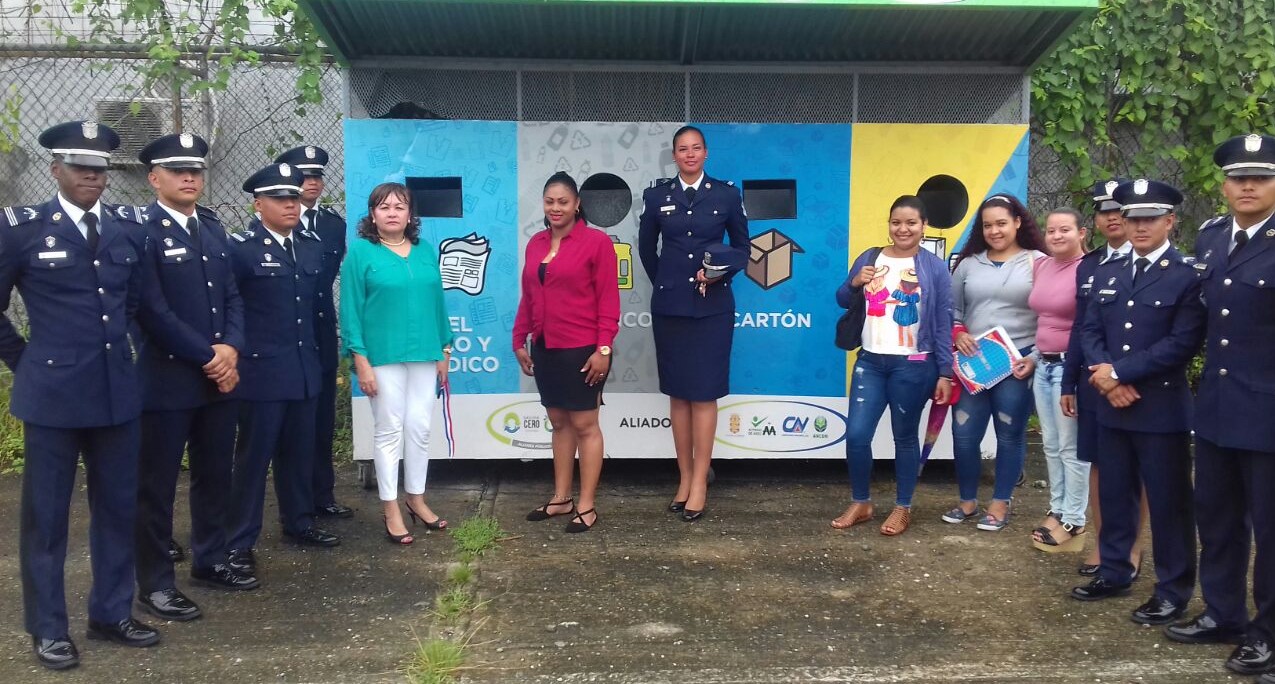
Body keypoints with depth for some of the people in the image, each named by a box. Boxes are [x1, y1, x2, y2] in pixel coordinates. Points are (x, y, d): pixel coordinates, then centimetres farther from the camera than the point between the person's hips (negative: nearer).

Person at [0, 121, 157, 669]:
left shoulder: (128, 226, 6)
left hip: (117, 390, 4)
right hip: (52, 392, -4)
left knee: (117, 507, 11)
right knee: (46, 514, 7)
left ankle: (112, 614, 26)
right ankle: (47, 628, 20)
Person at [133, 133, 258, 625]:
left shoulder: (213, 227, 12)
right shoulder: (141, 231, -11)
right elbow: (153, 310, -17)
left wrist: (231, 349, -5)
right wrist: (209, 356, -14)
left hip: (220, 376, 7)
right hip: (166, 379, -7)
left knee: (215, 476, 16)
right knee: (156, 486, 3)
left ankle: (210, 562, 31)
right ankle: (155, 584, 14)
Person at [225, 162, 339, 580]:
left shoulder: (312, 245, 9)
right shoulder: (240, 248, -8)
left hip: (304, 369, 5)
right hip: (260, 370, -5)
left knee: (299, 452, 16)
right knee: (253, 456, 2)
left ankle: (299, 522, 31)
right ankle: (240, 542, 11)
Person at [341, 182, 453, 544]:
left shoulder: (425, 251, 8)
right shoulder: (360, 252, -4)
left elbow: (437, 301, 11)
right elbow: (351, 309, -6)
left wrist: (444, 351, 10)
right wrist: (361, 361, -11)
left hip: (424, 354, 4)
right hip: (383, 355, -4)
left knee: (420, 428, 9)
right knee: (389, 430, 4)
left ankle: (416, 498, 25)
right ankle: (391, 509, 15)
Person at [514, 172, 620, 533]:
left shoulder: (596, 241, -7)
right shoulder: (535, 243, 10)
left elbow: (608, 300, -10)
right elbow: (527, 297, 13)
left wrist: (603, 348, -15)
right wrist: (519, 340, 11)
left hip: (581, 349, -6)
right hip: (544, 348, 6)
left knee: (584, 425, 2)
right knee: (559, 422, 14)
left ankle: (586, 506, 10)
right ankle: (561, 498, 24)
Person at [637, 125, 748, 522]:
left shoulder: (726, 194, 2)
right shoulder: (657, 195, 5)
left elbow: (742, 247, 8)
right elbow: (646, 247, 15)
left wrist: (720, 272, -8)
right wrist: (664, 283, 13)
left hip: (713, 307, -2)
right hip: (669, 306, 2)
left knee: (704, 394, -2)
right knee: (677, 394, 6)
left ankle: (700, 483, 3)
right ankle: (684, 478, 15)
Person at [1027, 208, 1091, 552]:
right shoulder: (1041, 266, 9)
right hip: (1044, 365, 8)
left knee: (1071, 448, 1)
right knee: (1051, 445, 16)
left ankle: (1073, 521, 13)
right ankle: (1057, 509, 29)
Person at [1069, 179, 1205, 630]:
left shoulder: (1189, 275, -7)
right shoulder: (1107, 274, 12)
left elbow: (1183, 343, -15)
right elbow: (1090, 330, 8)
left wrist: (1119, 370, -15)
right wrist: (1107, 379, -9)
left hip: (1162, 408, -5)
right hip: (1112, 406, 6)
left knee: (1168, 501, 3)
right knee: (1114, 495, 14)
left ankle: (1173, 590, 14)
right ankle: (1114, 573, 28)